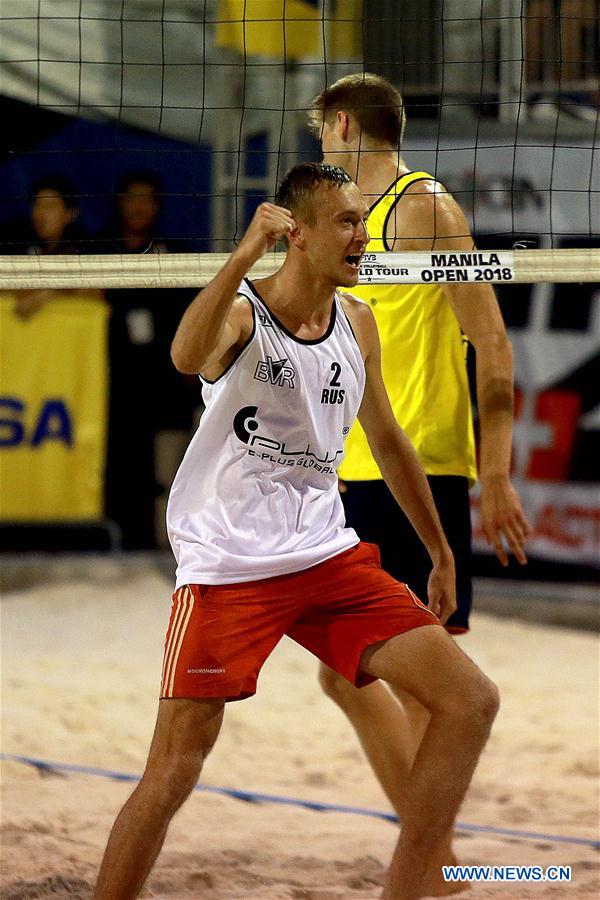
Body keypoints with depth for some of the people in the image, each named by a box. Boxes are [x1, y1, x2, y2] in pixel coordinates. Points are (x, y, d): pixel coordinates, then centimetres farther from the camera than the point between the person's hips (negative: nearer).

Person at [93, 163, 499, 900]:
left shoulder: (357, 324, 9)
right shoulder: (241, 311, -9)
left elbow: (387, 440, 24)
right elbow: (187, 357, -34)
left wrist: (440, 553, 27)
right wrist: (247, 252, -41)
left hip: (327, 556, 6)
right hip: (226, 565, -6)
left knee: (471, 702, -5)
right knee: (173, 773, -11)